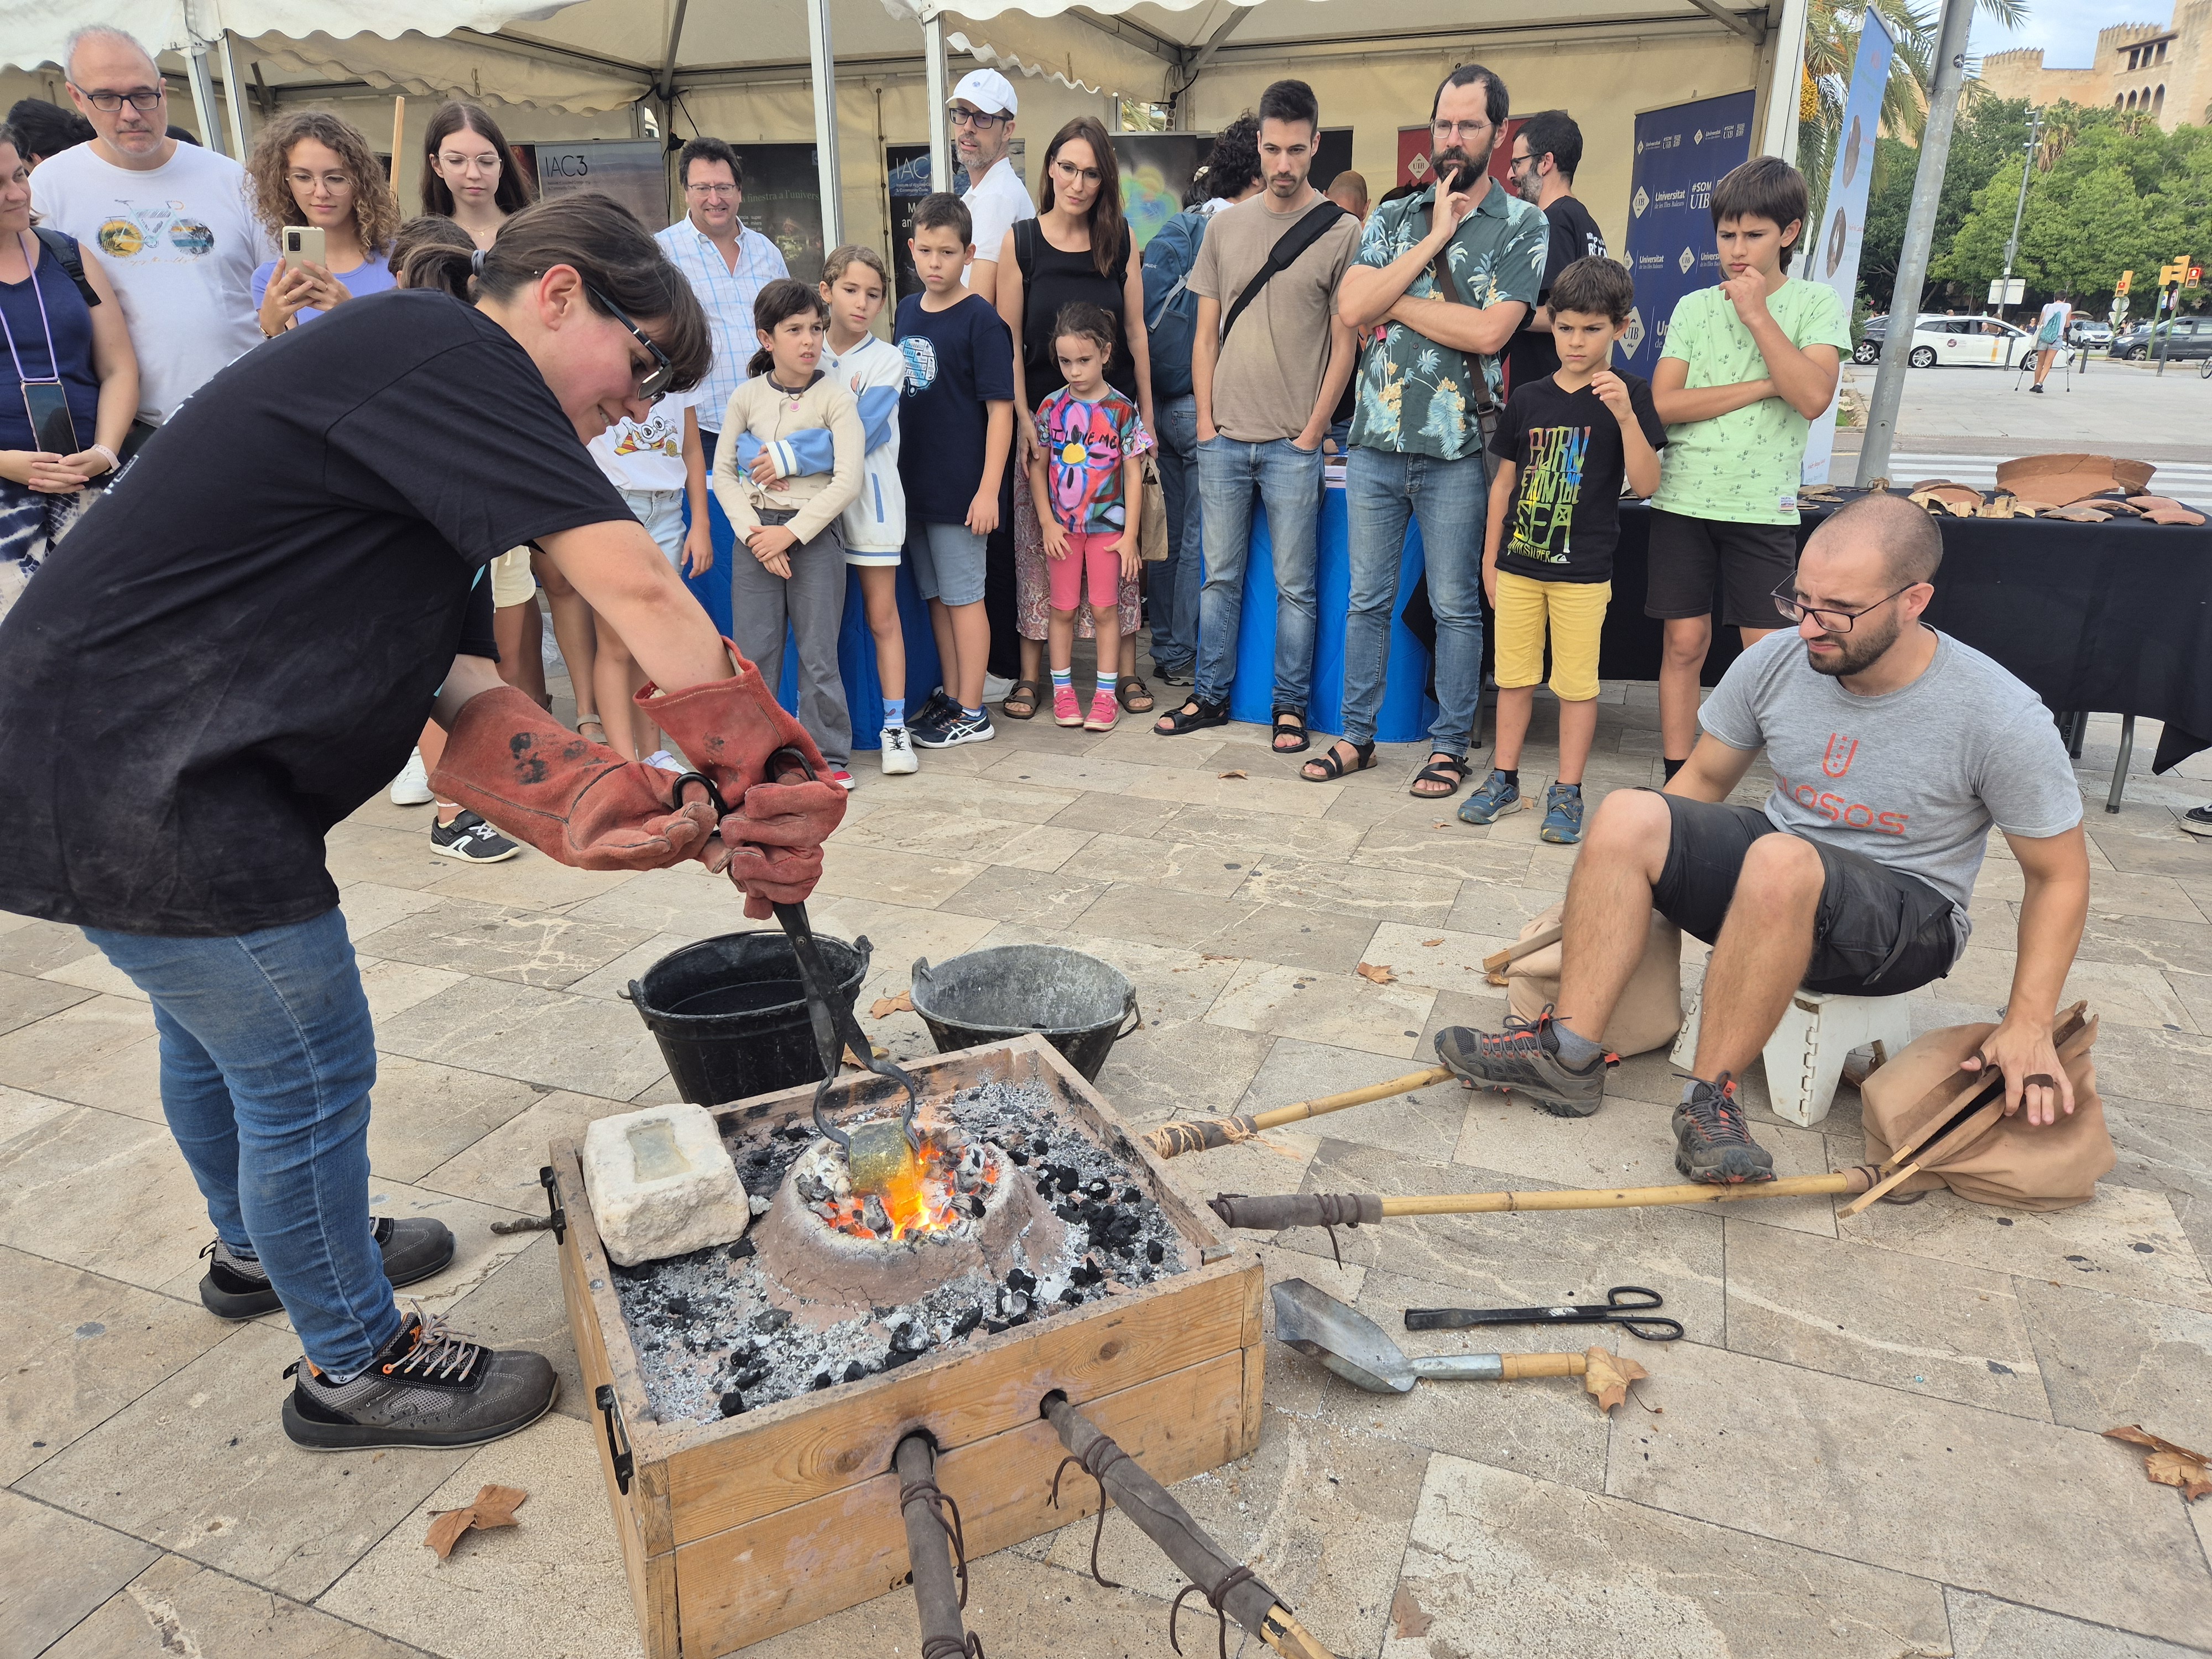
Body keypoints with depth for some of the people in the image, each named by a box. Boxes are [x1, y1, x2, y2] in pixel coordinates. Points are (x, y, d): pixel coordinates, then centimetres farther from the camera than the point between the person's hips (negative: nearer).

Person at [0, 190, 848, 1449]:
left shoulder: (432, 440, 12)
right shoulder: (447, 348, -17)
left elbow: (465, 688, 1)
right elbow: (634, 584, -29)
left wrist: (610, 801, -15)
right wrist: (768, 776, -25)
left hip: (129, 765, 11)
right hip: (134, 774, -11)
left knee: (220, 1029, 27)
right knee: (309, 1074, 3)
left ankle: (264, 1249, 53)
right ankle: (358, 1367, 25)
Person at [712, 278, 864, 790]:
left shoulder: (835, 395, -4)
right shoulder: (747, 396, 4)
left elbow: (849, 480, -11)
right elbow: (723, 471, 6)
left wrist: (792, 533, -13)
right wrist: (753, 533, -8)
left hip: (814, 533, -2)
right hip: (756, 534, 3)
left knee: (818, 653, 0)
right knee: (753, 651, 5)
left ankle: (830, 756, 11)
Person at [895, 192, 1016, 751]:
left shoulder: (980, 319, -10)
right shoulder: (906, 311, 9)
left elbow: (1000, 409, -13)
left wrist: (988, 489, -18)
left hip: (960, 487, -6)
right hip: (913, 482, 7)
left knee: (965, 595, 1)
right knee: (936, 594, 14)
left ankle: (972, 713, 9)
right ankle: (950, 693, 26)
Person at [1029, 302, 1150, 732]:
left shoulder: (1122, 409, -4)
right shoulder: (1052, 407, 1)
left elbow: (1133, 474, -4)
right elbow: (1037, 467, 5)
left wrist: (1129, 535, -8)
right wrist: (1048, 524, -3)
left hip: (1107, 525, -2)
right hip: (1063, 527, 2)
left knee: (1105, 608, 1)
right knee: (1063, 609, 6)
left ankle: (1105, 695, 9)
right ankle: (1062, 690, 17)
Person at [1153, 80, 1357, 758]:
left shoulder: (1341, 232, -1)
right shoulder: (1225, 227, 10)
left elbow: (1344, 344, -2)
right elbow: (1207, 333, 12)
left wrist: (1312, 431, -7)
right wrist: (1205, 421, 4)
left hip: (1293, 444, -3)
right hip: (1224, 439, 3)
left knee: (1295, 585, 3)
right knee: (1221, 575, 11)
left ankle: (1290, 706, 14)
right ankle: (1210, 696, 21)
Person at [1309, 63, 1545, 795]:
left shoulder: (1522, 225, 0)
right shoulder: (1394, 218, 11)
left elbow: (1490, 331, -14)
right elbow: (1352, 308, -5)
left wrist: (1391, 299, -7)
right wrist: (1432, 240, -7)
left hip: (1457, 449, -3)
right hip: (1376, 439, 3)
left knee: (1456, 606, 4)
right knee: (1367, 598, 9)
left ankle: (1450, 745, 15)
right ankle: (1357, 734, 21)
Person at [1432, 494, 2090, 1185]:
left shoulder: (2003, 719, -18)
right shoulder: (1773, 662, -8)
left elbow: (2060, 877, -6)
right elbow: (1703, 780, 6)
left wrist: (2028, 1026, -14)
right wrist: (1603, 903, 2)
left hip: (1907, 919, -4)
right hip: (1772, 891, 5)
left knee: (1780, 860, -38)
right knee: (1626, 815, -22)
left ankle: (1711, 1096, -25)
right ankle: (1567, 1056, -23)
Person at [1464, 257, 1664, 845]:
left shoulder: (1630, 394, -2)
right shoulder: (1527, 398, 6)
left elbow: (1646, 484, -10)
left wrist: (1626, 416, -23)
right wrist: (1490, 555, 12)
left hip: (1583, 569, -3)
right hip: (1518, 561, 3)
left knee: (1577, 682, 3)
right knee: (1514, 674, 10)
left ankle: (1567, 792, 13)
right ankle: (1505, 779, 23)